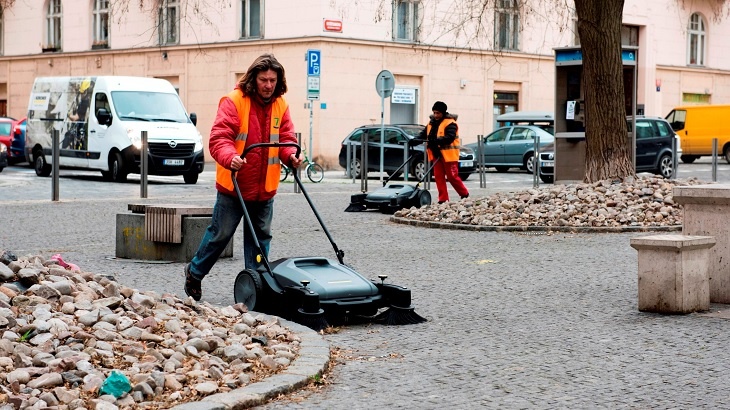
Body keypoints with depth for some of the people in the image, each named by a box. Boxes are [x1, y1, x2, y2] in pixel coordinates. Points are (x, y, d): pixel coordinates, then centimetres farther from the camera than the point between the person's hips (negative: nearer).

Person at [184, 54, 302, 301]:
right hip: (234, 186, -5)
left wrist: (291, 156, -15)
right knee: (220, 234, 4)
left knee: (260, 237, 9)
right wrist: (230, 157, -38)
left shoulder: (280, 106, 6)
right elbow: (219, 138, -18)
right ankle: (195, 272, 25)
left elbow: (286, 139, 7)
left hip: (265, 188, 5)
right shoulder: (234, 101, -12)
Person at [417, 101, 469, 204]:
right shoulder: (431, 123, 15)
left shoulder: (450, 123, -11)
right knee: (439, 177, 4)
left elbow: (450, 137, -24)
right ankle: (443, 199, 7)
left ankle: (465, 194, 12)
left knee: (452, 176, -5)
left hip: (448, 155, -7)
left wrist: (436, 141, -35)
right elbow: (424, 134, 15)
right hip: (436, 154, 7)